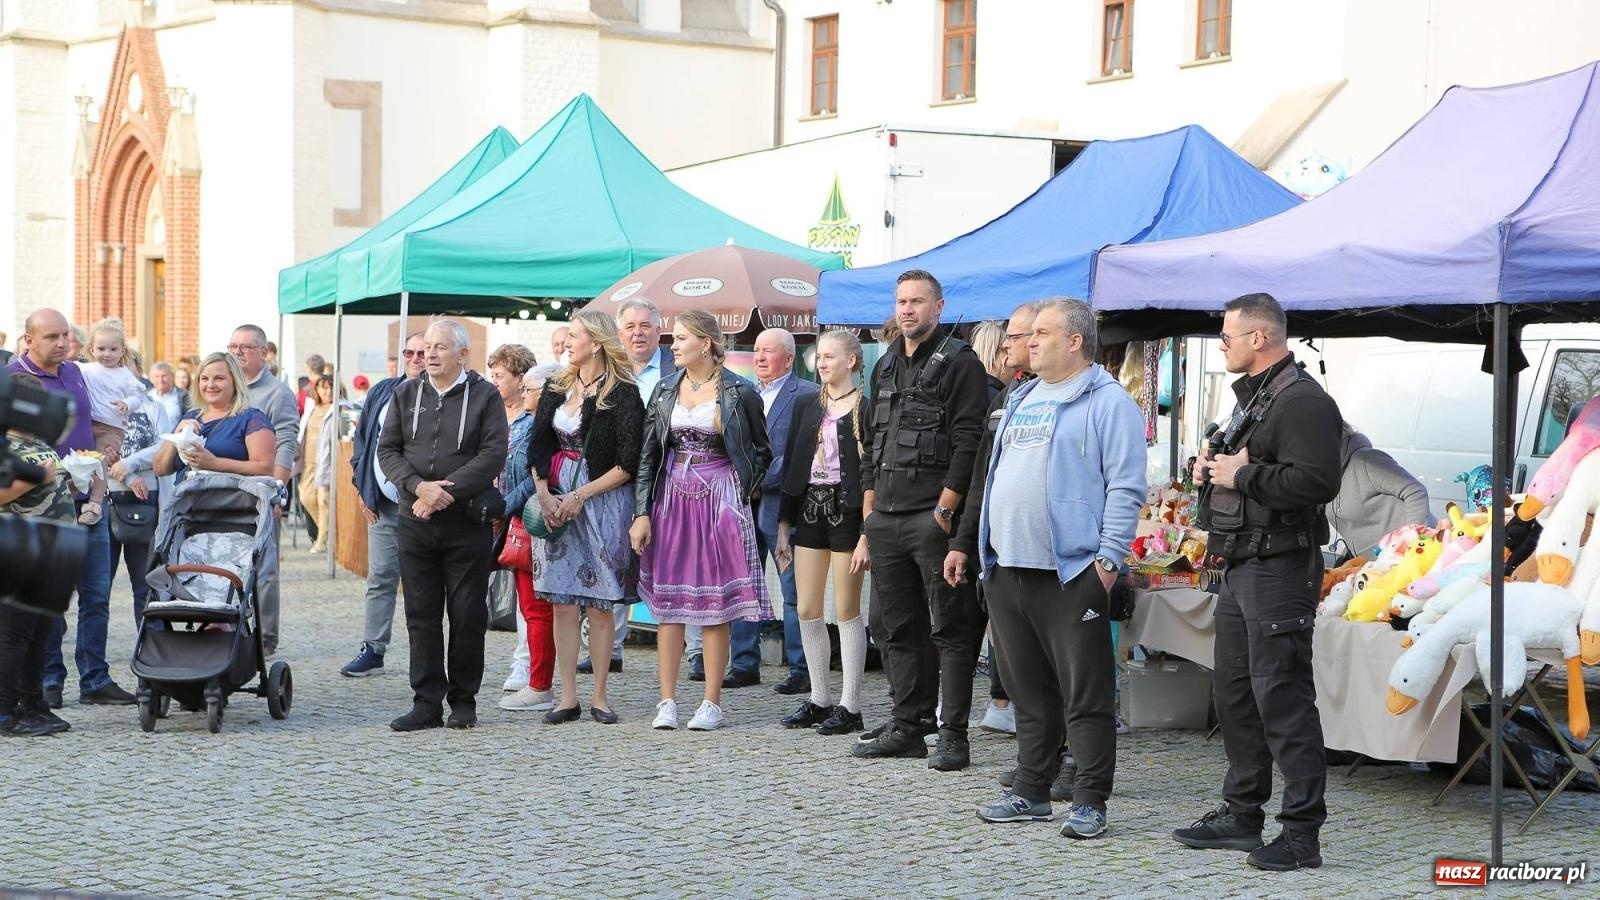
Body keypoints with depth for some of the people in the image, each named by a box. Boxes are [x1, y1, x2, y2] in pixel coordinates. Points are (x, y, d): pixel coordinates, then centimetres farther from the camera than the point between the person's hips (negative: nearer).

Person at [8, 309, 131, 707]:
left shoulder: (74, 373, 14)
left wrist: (97, 496, 8)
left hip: (87, 504, 6)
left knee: (97, 595, 5)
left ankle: (95, 679, 12)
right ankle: (49, 679, 11)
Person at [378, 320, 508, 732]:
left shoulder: (484, 396, 0)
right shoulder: (406, 394, 11)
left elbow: (493, 455, -10)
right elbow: (387, 450, 5)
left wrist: (444, 491, -16)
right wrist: (418, 486, -13)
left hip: (467, 522, -3)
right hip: (415, 523, 3)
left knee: (468, 614, 2)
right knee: (421, 613, 3)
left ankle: (463, 700, 13)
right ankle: (427, 701, 8)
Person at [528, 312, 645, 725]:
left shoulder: (622, 394, -7)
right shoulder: (555, 388, 11)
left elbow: (629, 463, -10)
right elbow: (539, 447, 11)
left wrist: (580, 496, -13)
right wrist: (544, 493, -4)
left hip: (602, 501, -5)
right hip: (555, 501, 5)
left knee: (600, 604, 1)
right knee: (562, 601, 3)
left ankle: (600, 695, 10)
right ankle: (568, 697, 8)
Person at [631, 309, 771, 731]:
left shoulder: (740, 392, -3)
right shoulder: (665, 390, 7)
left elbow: (762, 452, 8)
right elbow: (647, 454, 6)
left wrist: (742, 493, 1)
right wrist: (641, 512, -1)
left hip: (719, 500, -3)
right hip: (671, 498, 3)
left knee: (715, 602, -1)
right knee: (668, 601, 3)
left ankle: (712, 703, 5)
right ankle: (667, 701, 7)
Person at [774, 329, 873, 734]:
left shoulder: (866, 409, -6)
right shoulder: (807, 406, 12)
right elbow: (792, 466, 14)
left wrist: (867, 534, -15)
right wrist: (783, 525, 10)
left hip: (846, 511, -6)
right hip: (810, 509, 6)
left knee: (847, 611, -1)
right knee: (806, 611, 6)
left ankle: (849, 706, 5)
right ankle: (819, 699, 17)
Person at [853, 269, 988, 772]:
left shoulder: (959, 363, -4)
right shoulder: (886, 367, 19)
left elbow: (968, 443, -11)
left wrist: (945, 510, -16)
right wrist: (872, 509, 15)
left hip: (934, 517, -8)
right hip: (887, 518, 8)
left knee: (950, 628, -4)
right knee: (895, 626, 11)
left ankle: (953, 734, -2)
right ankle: (908, 727, 19)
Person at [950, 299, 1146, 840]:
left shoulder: (1108, 402, -5)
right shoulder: (1021, 401, 21)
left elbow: (1125, 487, -11)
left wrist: (1109, 557, -18)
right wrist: (970, 544, 21)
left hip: (1071, 573, -8)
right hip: (1007, 569, 8)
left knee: (1085, 694, -3)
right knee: (1029, 690, 14)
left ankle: (1090, 803, 2)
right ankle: (1031, 792, 21)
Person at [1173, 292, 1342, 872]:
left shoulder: (1302, 400, -14)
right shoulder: (1254, 395, 19)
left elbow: (1317, 481, -26)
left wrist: (1242, 475, -18)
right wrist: (1214, 468, 10)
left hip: (1281, 566, -11)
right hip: (1241, 565, 11)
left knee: (1282, 696, -10)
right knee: (1233, 691, 15)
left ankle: (1302, 833, -6)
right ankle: (1242, 814, 25)